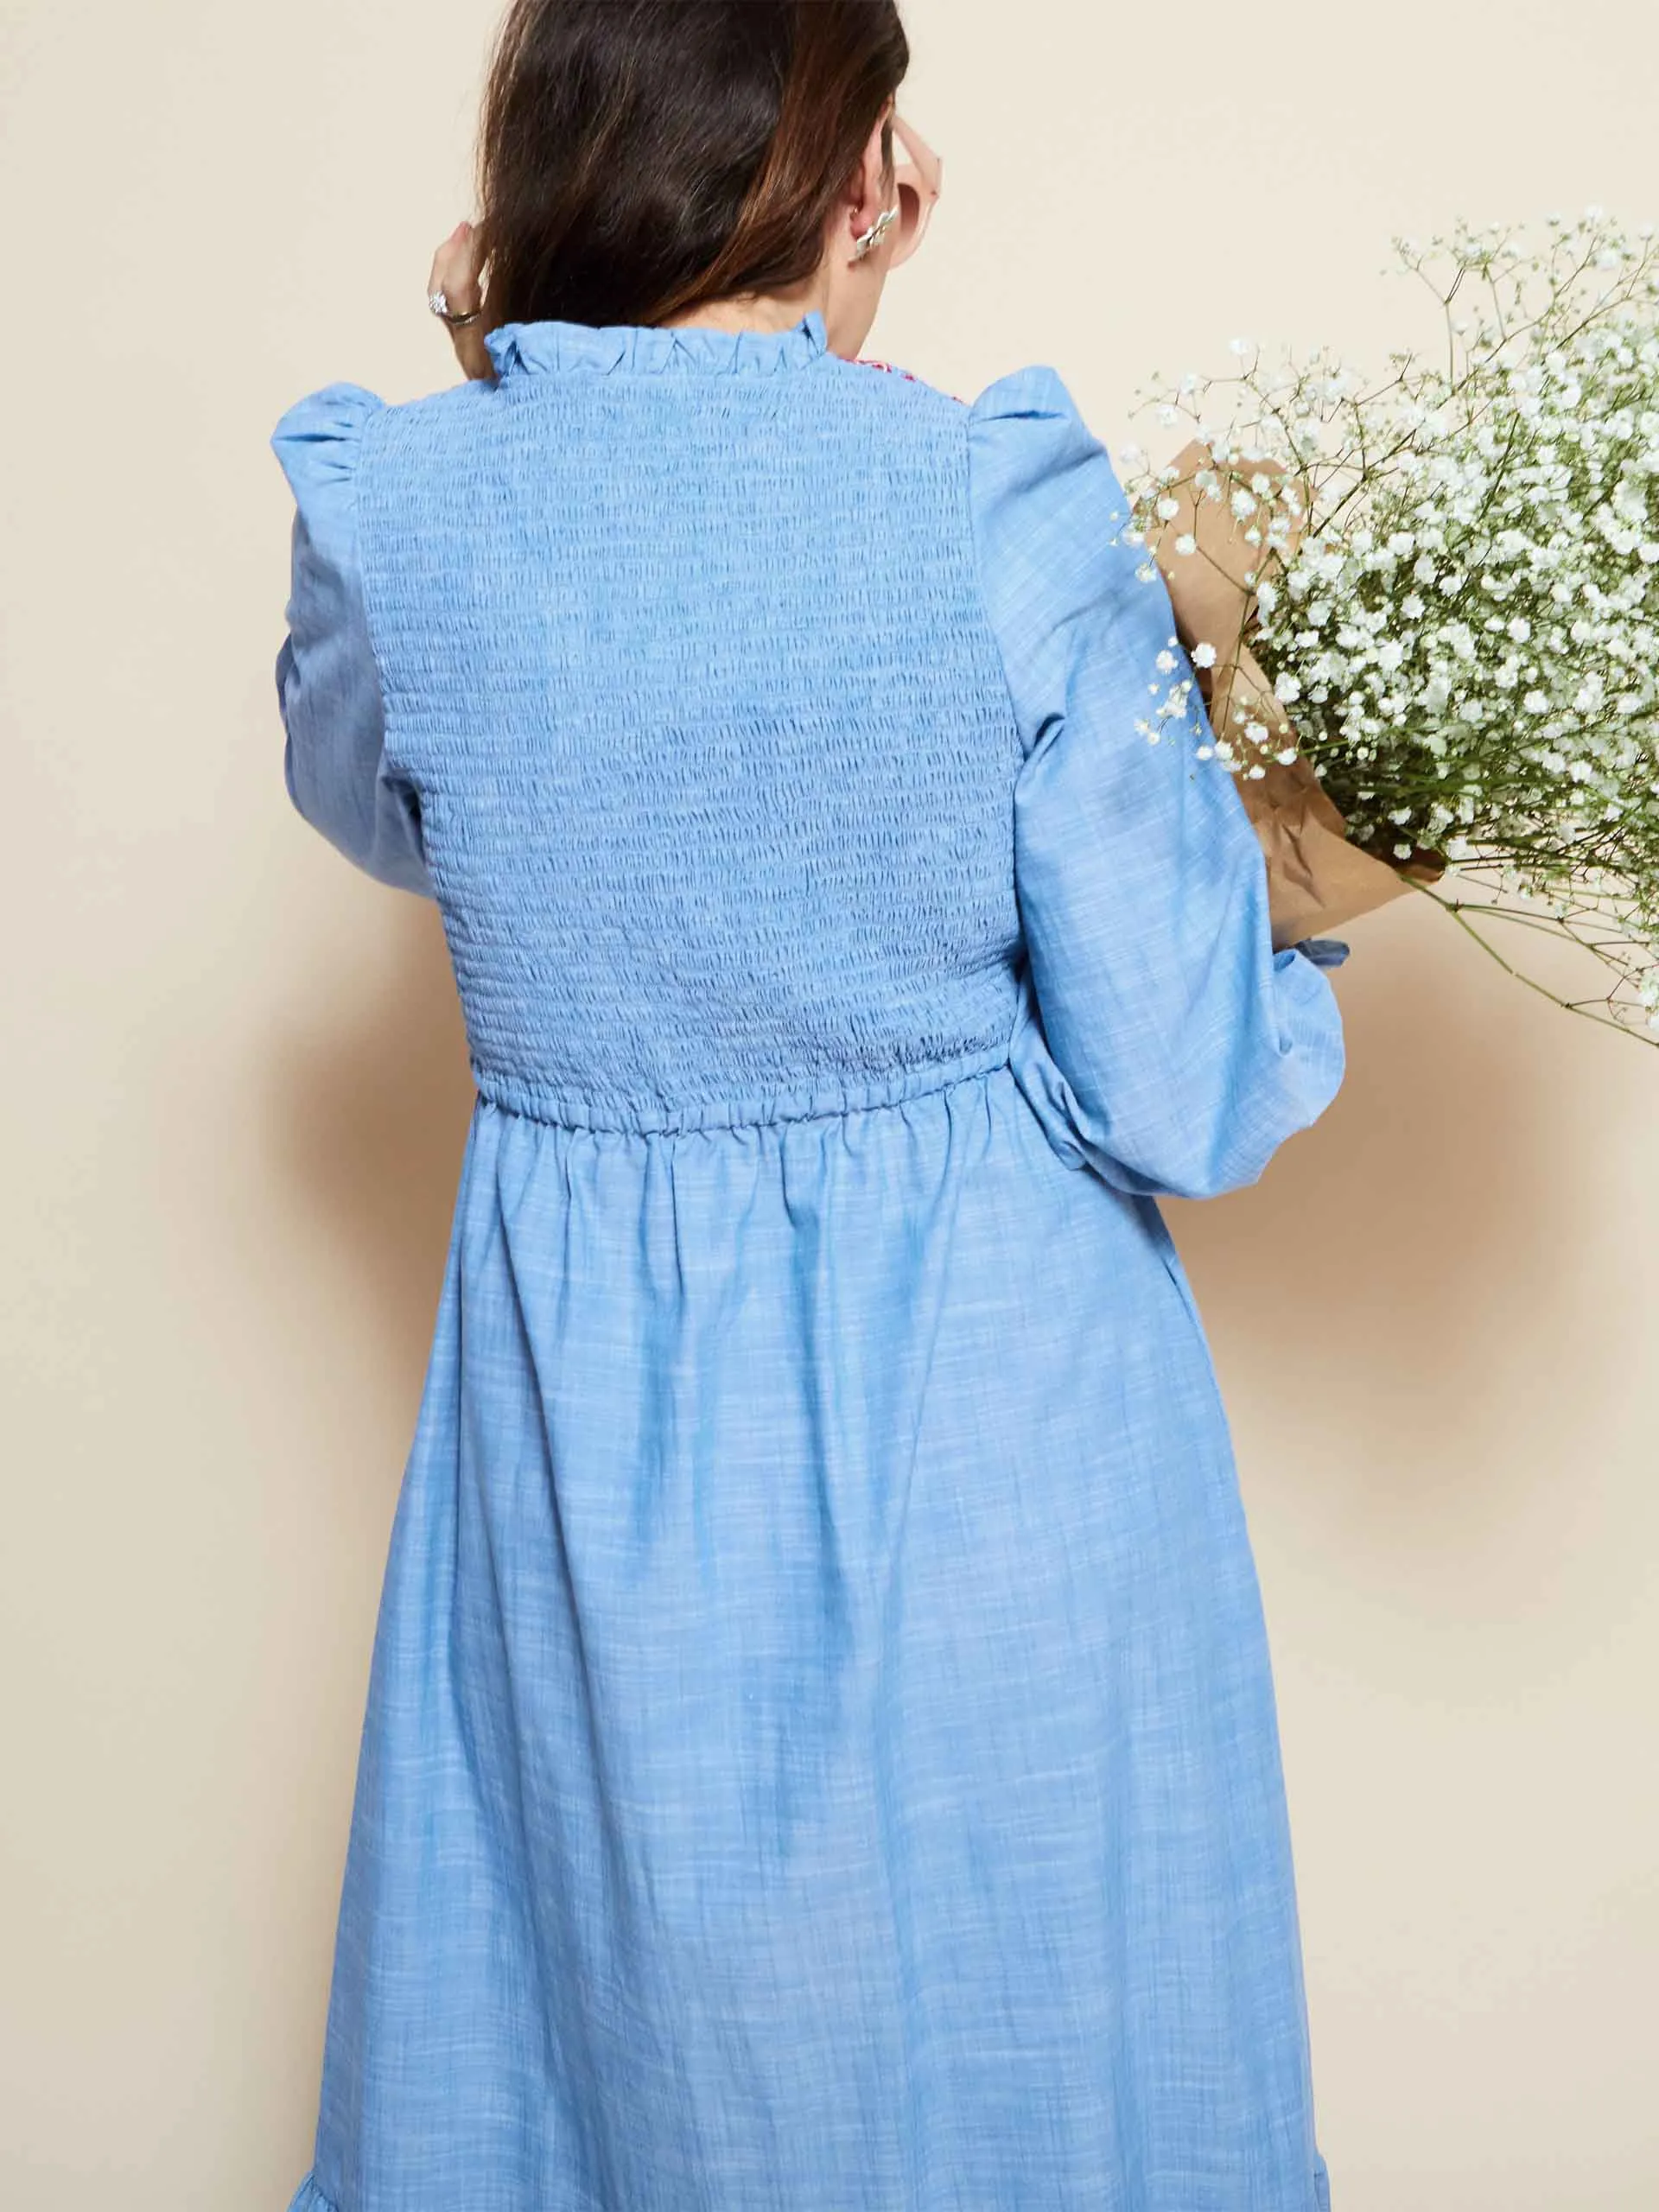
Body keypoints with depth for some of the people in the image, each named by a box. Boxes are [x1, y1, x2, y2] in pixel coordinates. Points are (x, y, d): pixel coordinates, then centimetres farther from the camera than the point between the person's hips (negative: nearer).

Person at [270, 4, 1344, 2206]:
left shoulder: (393, 503, -9)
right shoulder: (1009, 504, -15)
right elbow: (1184, 1098, -14)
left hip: (588, 1384, 2)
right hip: (995, 1406, -1)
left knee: (616, 2003, 24)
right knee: (1020, 2019, 22)